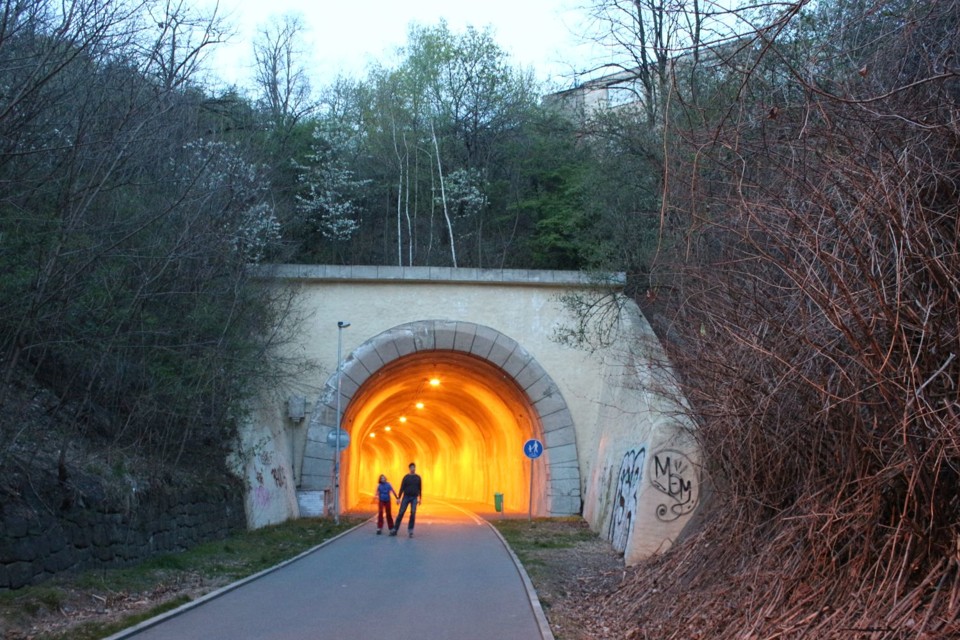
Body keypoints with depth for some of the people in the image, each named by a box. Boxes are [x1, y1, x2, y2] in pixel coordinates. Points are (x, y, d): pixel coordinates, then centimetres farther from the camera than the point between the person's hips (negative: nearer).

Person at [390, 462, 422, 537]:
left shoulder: (418, 477, 5)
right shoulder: (406, 477, 0)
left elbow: (420, 489, 10)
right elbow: (402, 488, -1)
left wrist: (420, 498, 8)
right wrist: (399, 498, -6)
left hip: (414, 498, 1)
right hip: (406, 497, -1)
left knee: (413, 513, -8)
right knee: (401, 513, -2)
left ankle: (410, 531, -1)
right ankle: (395, 530, 4)